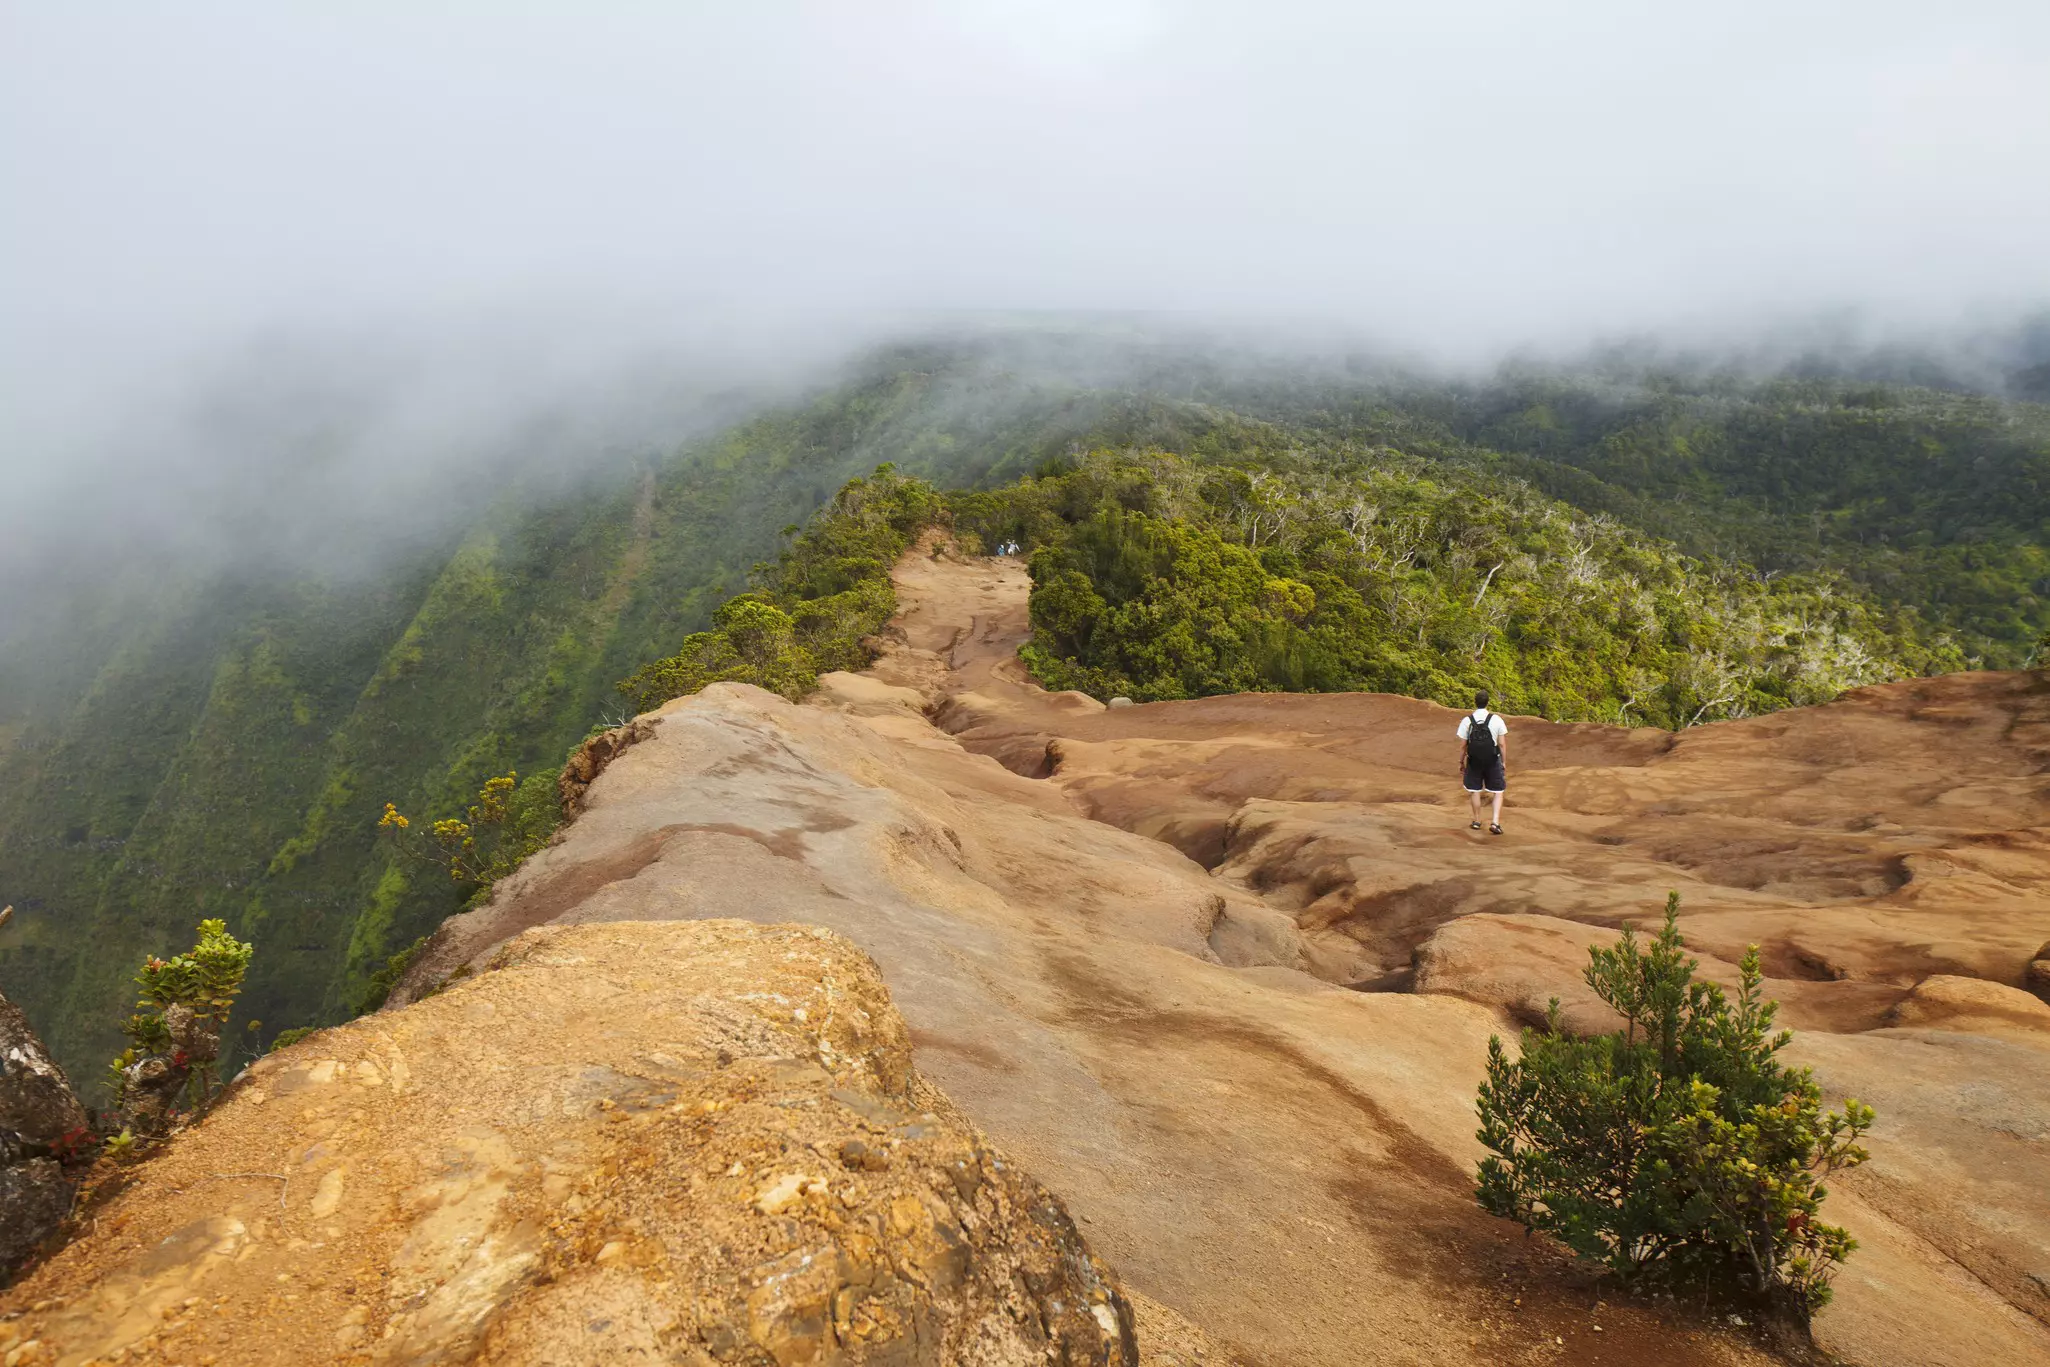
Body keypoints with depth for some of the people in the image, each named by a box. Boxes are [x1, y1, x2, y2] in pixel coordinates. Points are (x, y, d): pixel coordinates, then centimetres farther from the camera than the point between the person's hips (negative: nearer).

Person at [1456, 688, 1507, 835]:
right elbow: (1502, 744, -5)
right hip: (1493, 761, -1)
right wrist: (1504, 762, 5)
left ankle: (1477, 821, 24)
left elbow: (1462, 745, -3)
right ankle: (1495, 822, -5)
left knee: (1474, 791, 16)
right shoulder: (1496, 720, -7)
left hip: (1474, 761, 1)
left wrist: (1461, 762, 9)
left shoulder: (1466, 721, -7)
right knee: (1497, 792, 9)